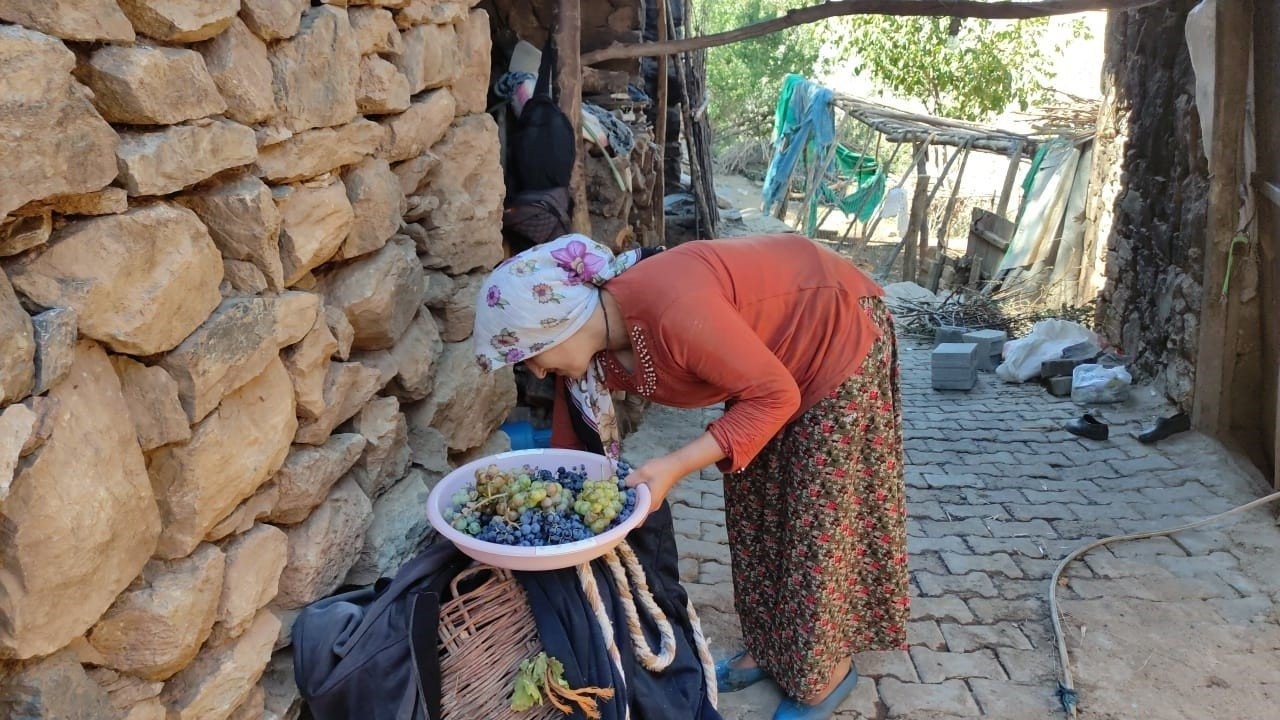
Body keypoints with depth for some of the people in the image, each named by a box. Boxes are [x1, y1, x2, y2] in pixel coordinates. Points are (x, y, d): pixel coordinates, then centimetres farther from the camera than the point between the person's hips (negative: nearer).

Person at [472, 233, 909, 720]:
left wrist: (675, 467, -31)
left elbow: (775, 396, -29)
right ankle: (770, 646, 32)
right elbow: (571, 436, 3)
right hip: (769, 359, 8)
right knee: (755, 511, 13)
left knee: (818, 521, 2)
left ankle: (829, 670, 22)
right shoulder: (598, 350, -12)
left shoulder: (672, 308, -38)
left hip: (839, 341, -7)